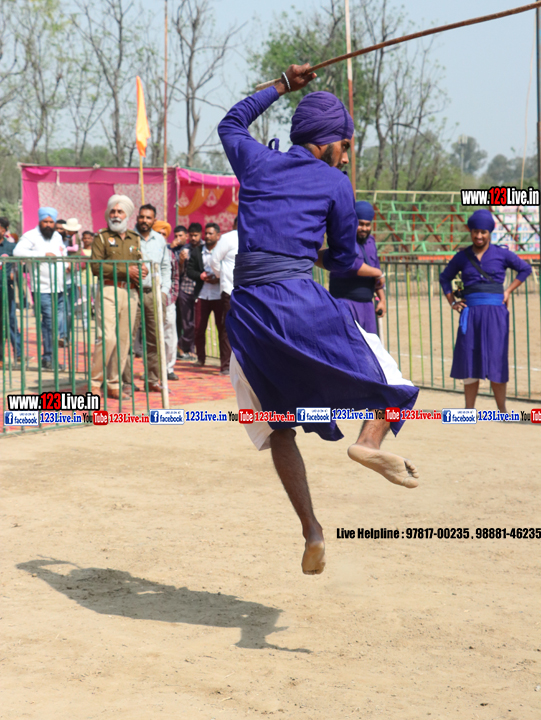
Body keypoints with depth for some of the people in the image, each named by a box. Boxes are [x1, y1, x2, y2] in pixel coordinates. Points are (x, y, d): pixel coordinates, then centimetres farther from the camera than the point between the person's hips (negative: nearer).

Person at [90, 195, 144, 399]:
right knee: (107, 337, -15)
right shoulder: (102, 237, 3)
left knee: (123, 340, 5)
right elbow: (96, 266, -8)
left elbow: (139, 263, 23)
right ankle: (95, 382, -4)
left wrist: (141, 271, -2)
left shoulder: (135, 239, 18)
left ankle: (114, 385, 11)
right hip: (109, 291, -5)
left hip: (130, 292, 5)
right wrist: (125, 270, -13)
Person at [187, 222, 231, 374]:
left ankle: (225, 365, -1)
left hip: (219, 297, -4)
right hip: (202, 296, 4)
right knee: (199, 329, 7)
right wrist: (201, 276, -9)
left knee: (223, 330, -3)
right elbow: (190, 270, 9)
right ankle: (201, 358, 29)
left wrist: (219, 279, -17)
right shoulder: (197, 252, 11)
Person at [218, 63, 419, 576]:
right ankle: (369, 440, -15)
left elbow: (231, 124, 39)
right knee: (388, 375, 14)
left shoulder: (255, 162, 16)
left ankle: (310, 529, 2)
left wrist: (281, 86, 43)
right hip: (303, 303, -4)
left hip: (247, 311, 4)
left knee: (279, 427, 14)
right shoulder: (334, 184, 7)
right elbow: (344, 259, 14)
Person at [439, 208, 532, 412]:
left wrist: (508, 291, 5)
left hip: (495, 313, -2)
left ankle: (502, 410, 6)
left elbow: (525, 269, 13)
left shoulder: (501, 254, 3)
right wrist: (452, 302, 10)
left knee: (496, 362, -4)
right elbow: (445, 278, 22)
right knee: (469, 364, 1)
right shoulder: (462, 257, 9)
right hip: (470, 313, 2)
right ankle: (469, 410, 10)